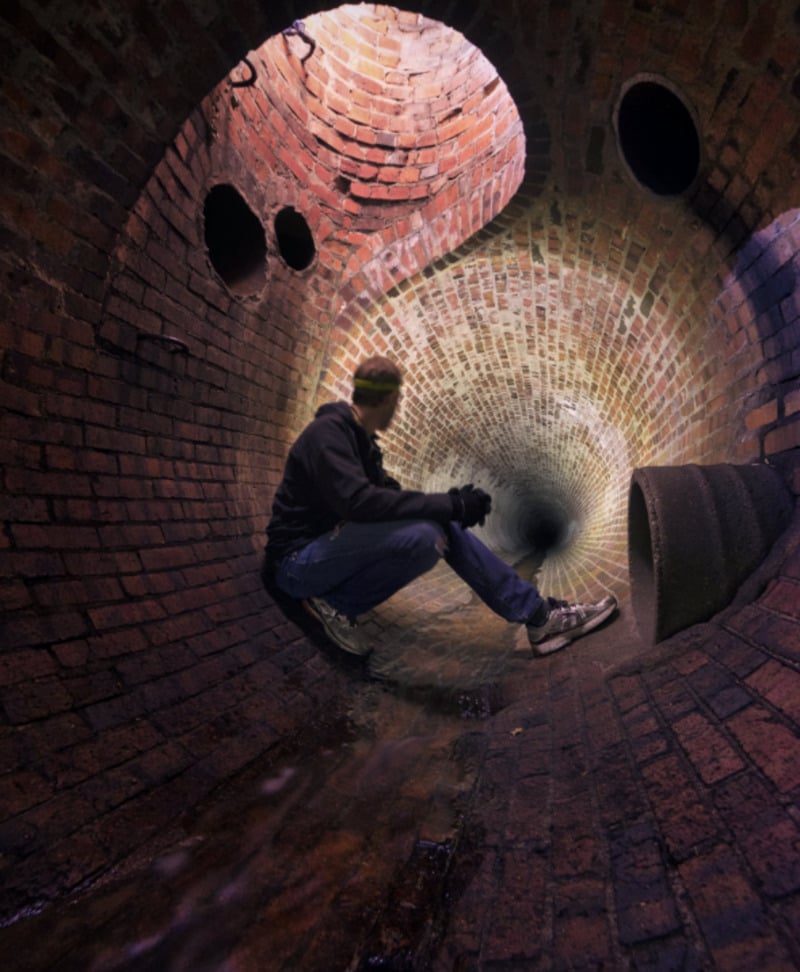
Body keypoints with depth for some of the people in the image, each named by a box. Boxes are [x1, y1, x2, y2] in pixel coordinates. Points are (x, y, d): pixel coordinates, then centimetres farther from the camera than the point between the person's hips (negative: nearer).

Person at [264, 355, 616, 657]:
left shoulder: (362, 440, 11)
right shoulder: (327, 432, -19)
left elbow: (387, 493, 11)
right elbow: (358, 502, -32)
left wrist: (451, 504, -7)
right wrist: (450, 505, -27)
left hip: (334, 544, 9)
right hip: (299, 561, -9)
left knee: (445, 525, -4)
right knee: (424, 536, -31)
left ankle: (539, 614, -1)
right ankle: (335, 603, -11)